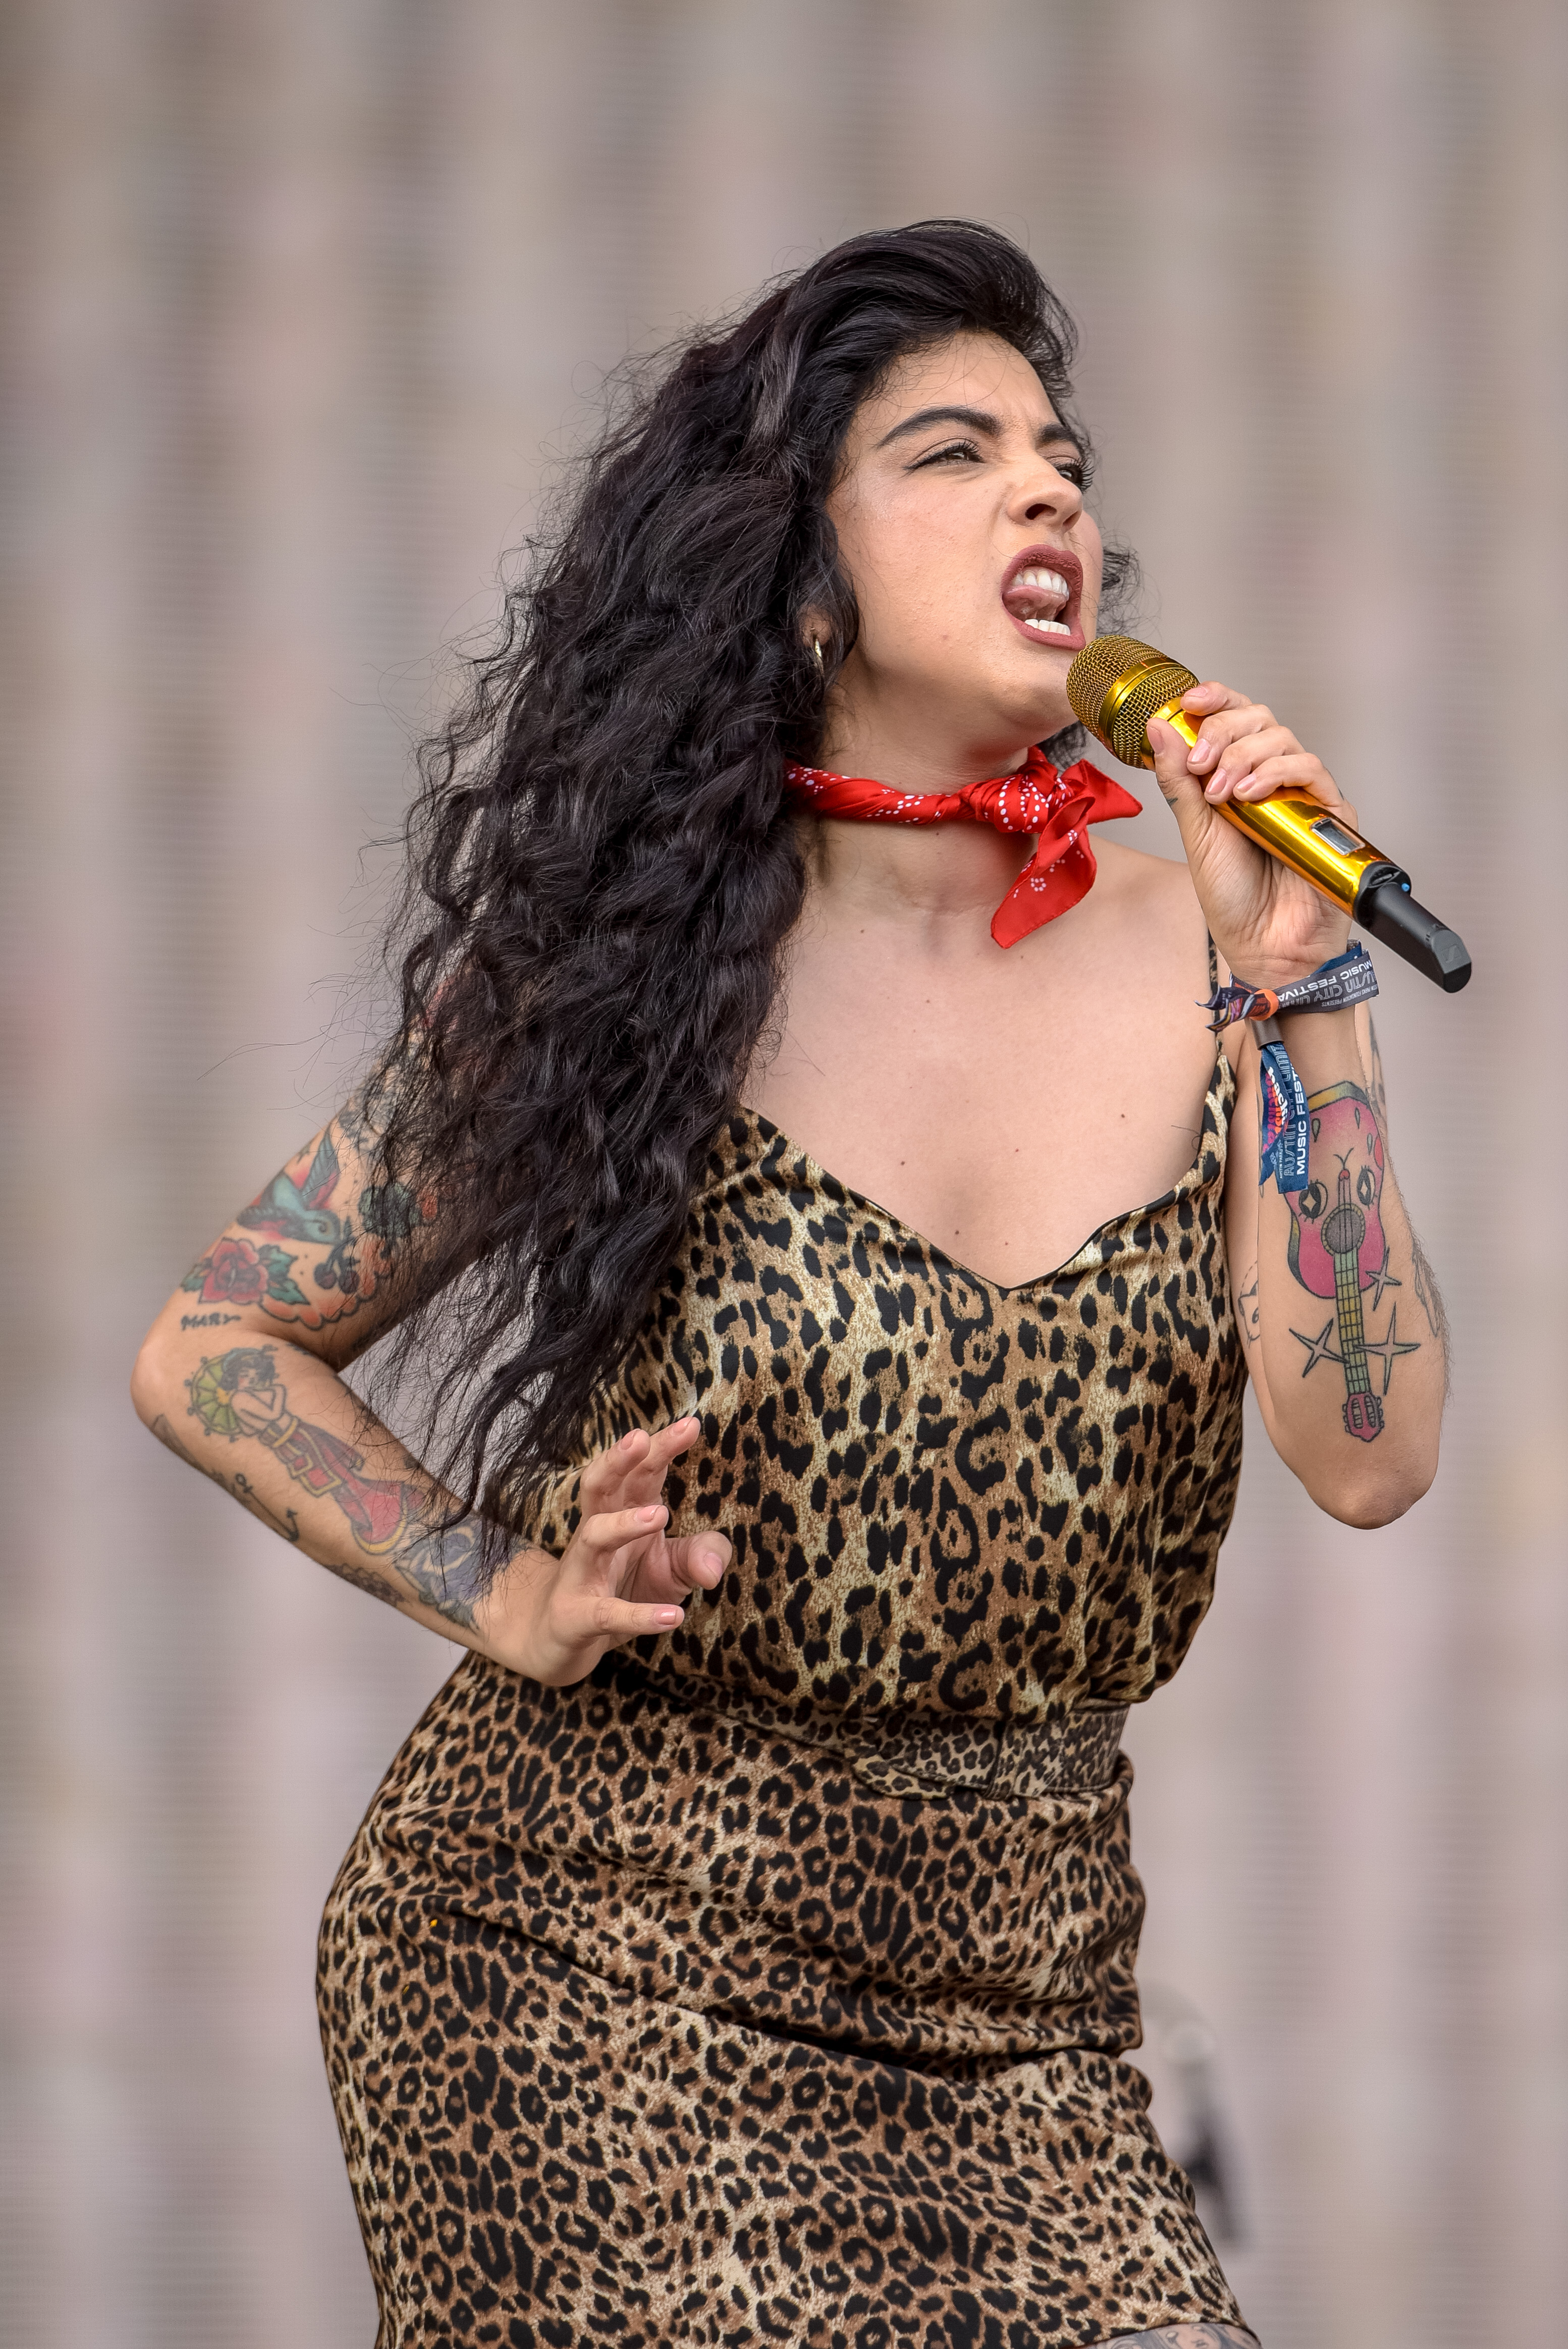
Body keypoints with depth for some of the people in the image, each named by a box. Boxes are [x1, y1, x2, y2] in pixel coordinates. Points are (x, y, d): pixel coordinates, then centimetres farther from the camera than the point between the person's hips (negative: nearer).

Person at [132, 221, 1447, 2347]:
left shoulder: (1188, 951, 1)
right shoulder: (623, 963, -2)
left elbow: (1369, 1457, -9)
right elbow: (213, 1348, 6)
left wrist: (1288, 984, -12)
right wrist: (506, 1597, -6)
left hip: (1021, 2010, 2)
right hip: (591, 1953, -2)